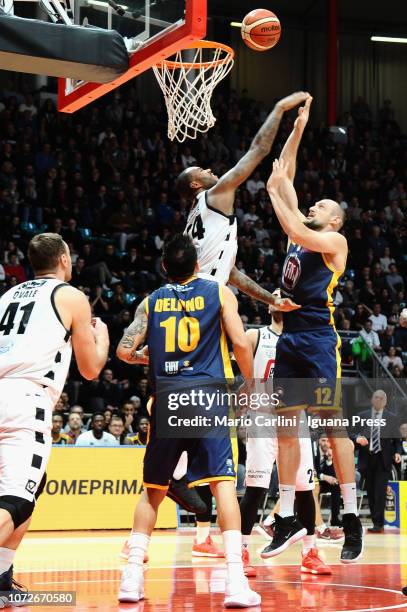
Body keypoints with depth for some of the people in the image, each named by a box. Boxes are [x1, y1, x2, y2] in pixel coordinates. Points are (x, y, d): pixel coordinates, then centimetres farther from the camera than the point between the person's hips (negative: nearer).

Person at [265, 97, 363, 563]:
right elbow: (284, 176, 18)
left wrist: (274, 192, -10)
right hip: (289, 339, 7)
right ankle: (287, 517, 10)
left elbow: (296, 230, -20)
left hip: (319, 340, -7)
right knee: (285, 427, 6)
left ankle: (351, 517, -3)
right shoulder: (299, 235, 18)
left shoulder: (335, 241, 0)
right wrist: (298, 128, 15)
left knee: (333, 424, -7)